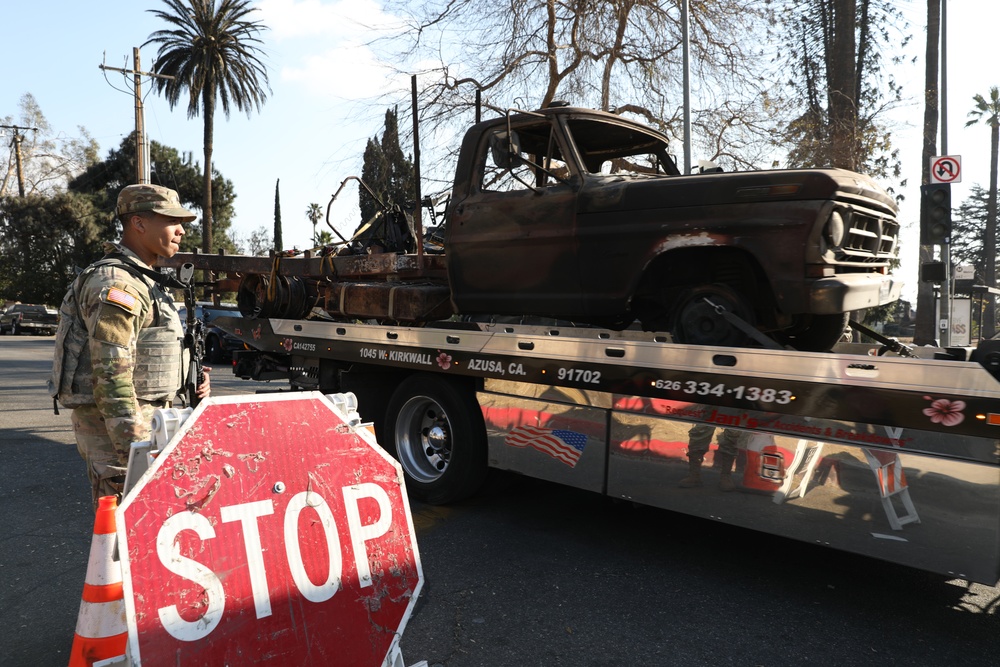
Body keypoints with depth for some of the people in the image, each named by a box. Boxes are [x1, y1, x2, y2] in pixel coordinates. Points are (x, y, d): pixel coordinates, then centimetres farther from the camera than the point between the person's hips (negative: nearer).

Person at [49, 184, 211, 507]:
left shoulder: (144, 282, 16)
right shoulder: (114, 285, -17)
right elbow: (111, 377, -23)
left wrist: (189, 382, 8)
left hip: (143, 420, 10)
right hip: (117, 430, -10)